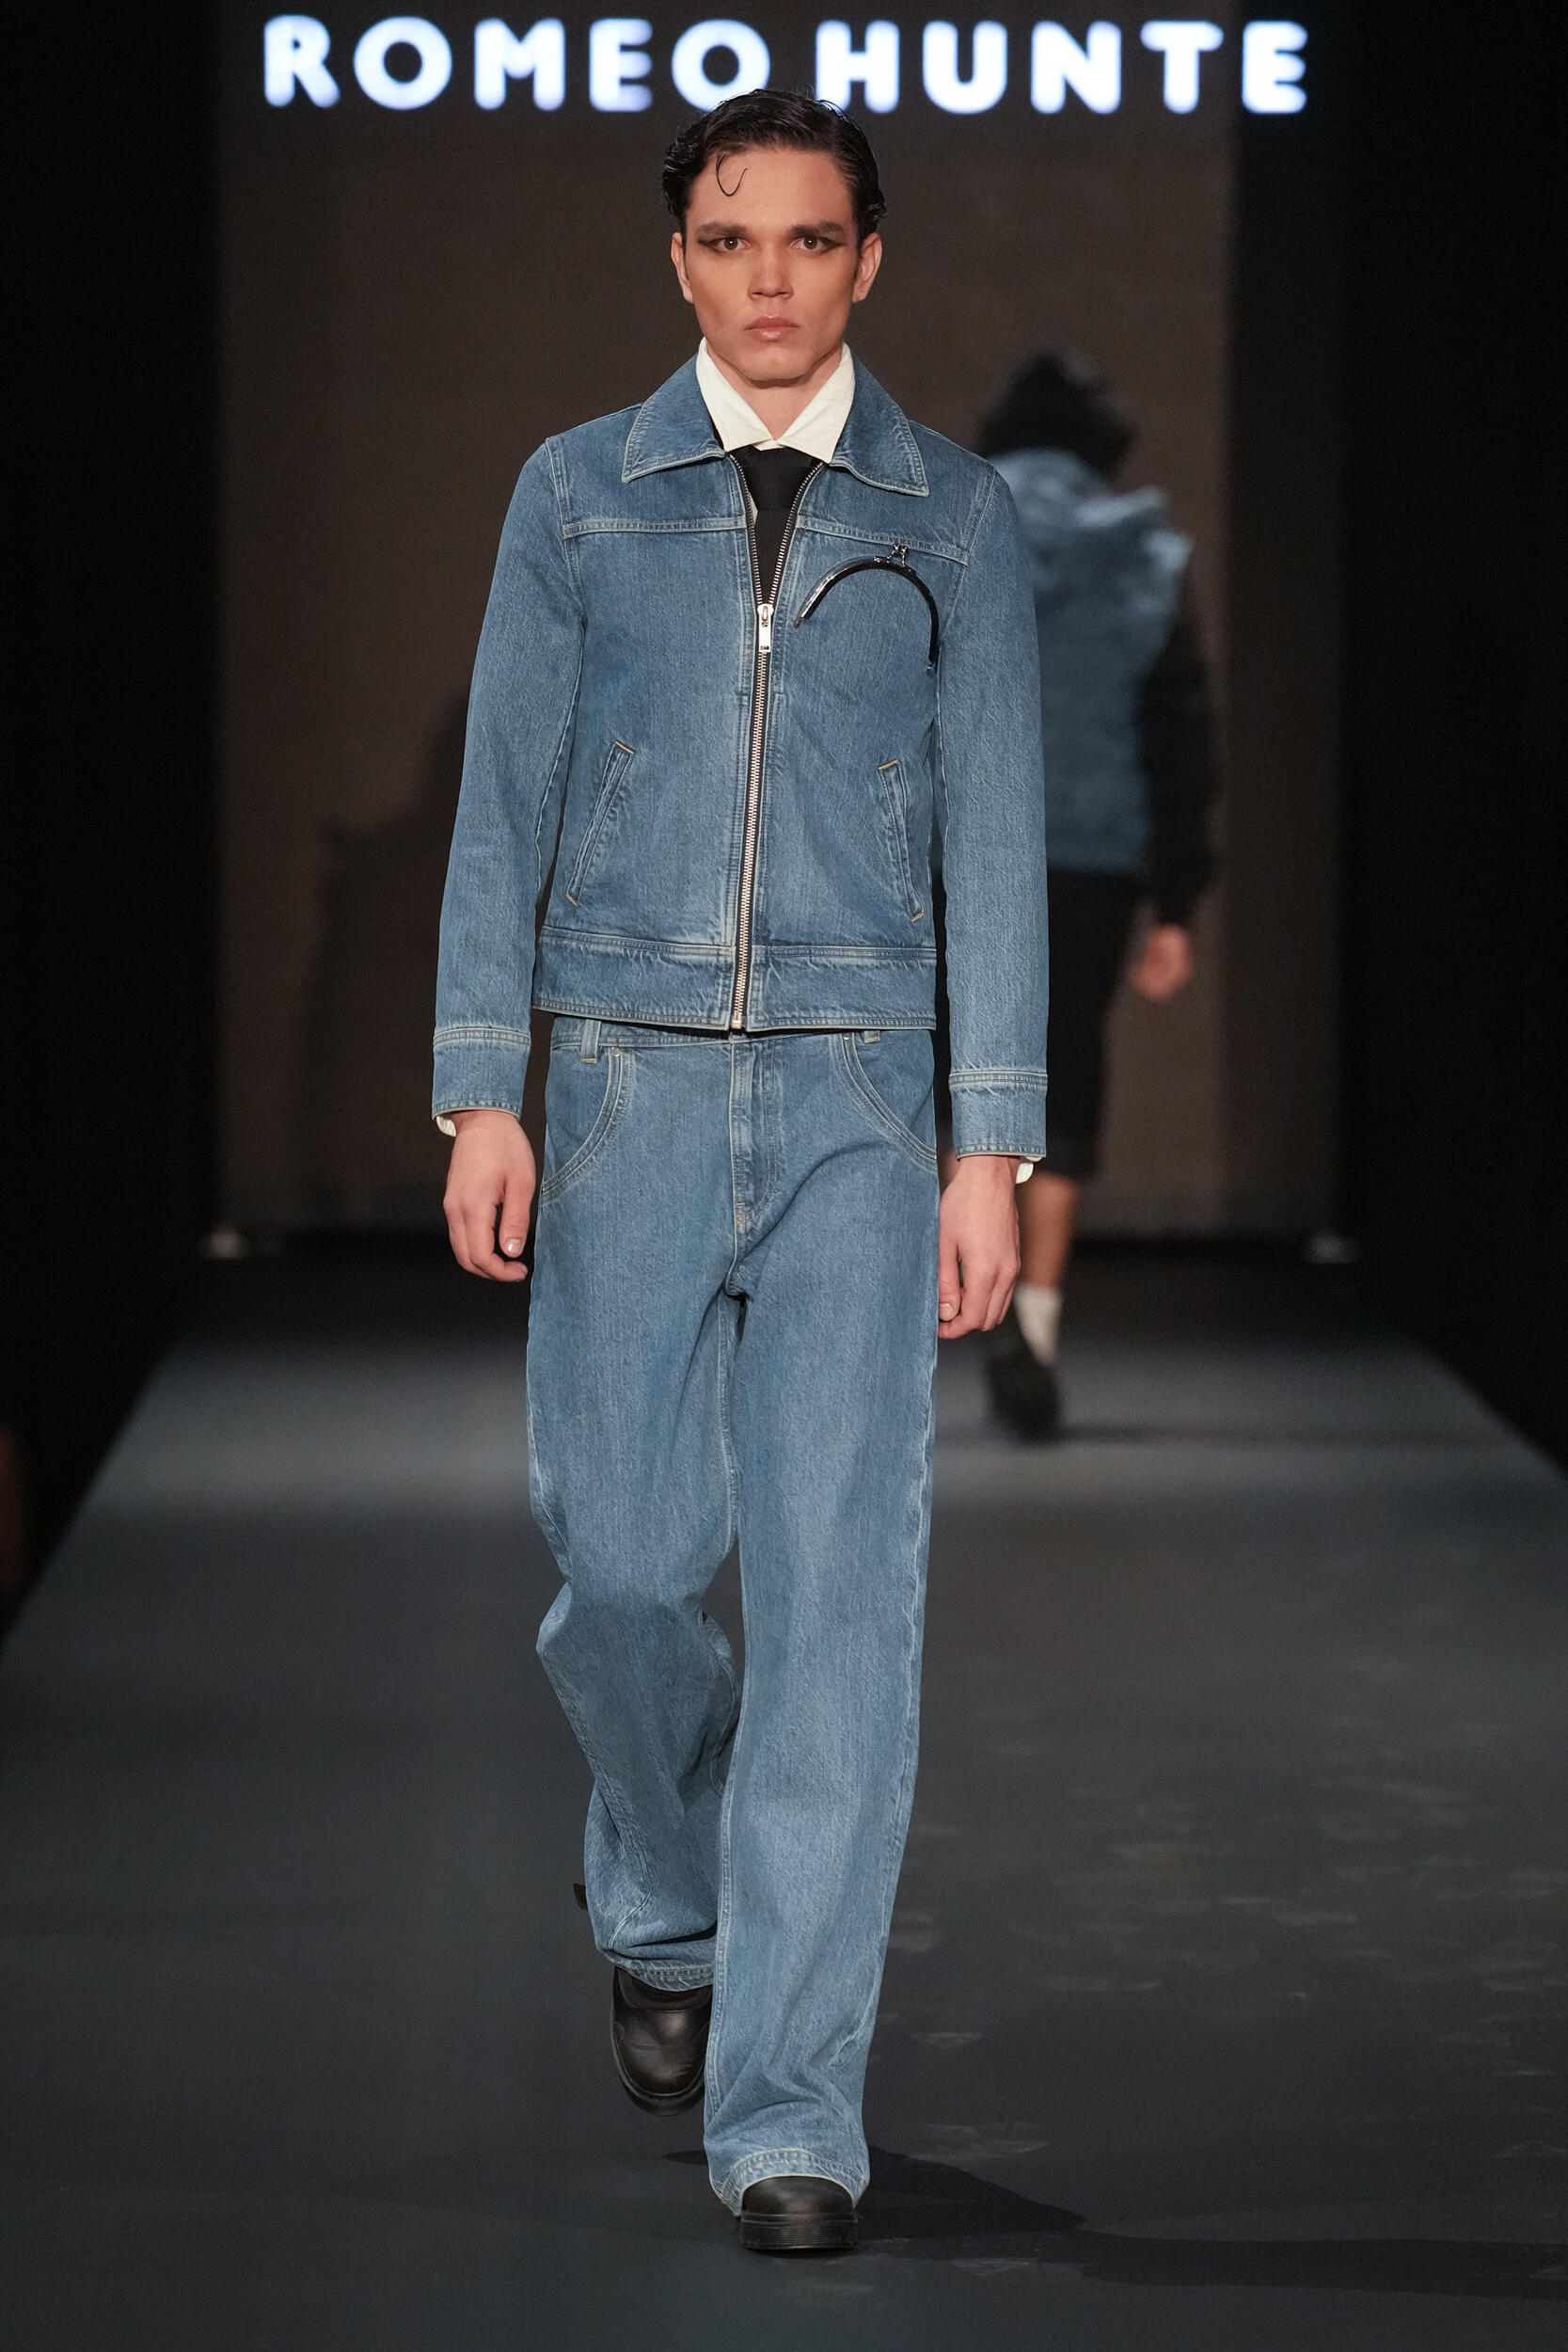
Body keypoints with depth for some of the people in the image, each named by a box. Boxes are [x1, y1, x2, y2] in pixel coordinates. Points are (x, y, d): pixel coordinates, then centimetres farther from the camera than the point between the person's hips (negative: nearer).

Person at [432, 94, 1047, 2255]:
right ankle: (668, 1904, 33)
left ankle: (788, 2111, -6)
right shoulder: (580, 495, 8)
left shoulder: (951, 516, 7)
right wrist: (483, 1097, 0)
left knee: (840, 1586, -8)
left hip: (855, 1106, -1)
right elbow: (506, 801, 8)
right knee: (624, 1565, 1)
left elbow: (997, 835, 6)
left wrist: (993, 1150, -1)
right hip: (627, 1091, 1)